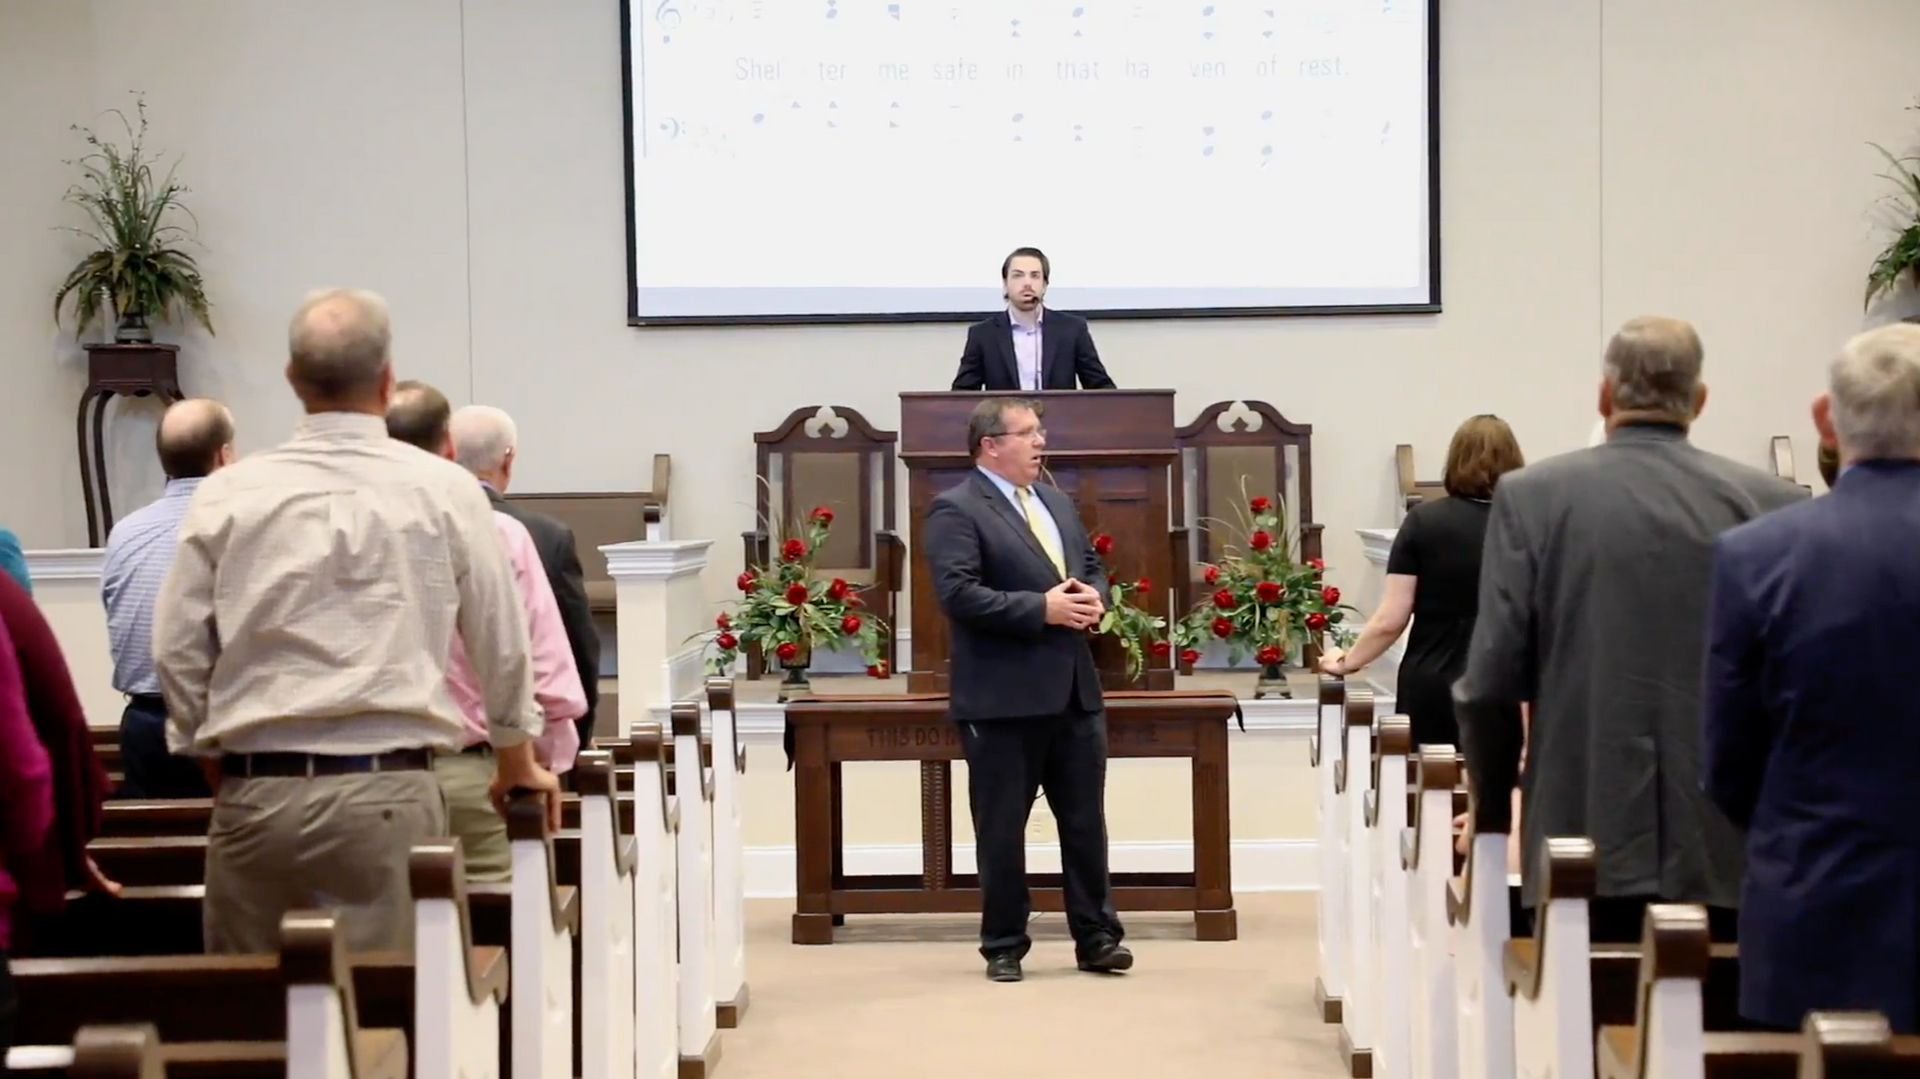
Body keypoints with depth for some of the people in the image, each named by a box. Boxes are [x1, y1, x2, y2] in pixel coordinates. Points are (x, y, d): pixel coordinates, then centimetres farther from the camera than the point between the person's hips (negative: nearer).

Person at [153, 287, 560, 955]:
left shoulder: (227, 496, 3)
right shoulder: (444, 492, 1)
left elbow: (178, 650, 6)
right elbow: (501, 645, 10)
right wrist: (517, 763, 26)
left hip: (254, 795, 2)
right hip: (387, 796, -1)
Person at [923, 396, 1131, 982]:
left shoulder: (1057, 501, 15)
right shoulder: (956, 510, -9)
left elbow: (1093, 565, 22)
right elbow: (958, 593, -19)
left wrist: (1094, 597, -2)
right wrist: (1041, 609, -20)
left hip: (1074, 688, 7)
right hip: (1003, 694, -7)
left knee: (1086, 819, 11)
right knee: (1002, 828, 4)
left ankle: (1096, 936, 20)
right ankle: (1004, 945, 15)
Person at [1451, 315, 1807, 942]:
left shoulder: (1533, 496, -3)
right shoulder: (1768, 504, -1)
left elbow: (1491, 682, -5)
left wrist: (1491, 798, 12)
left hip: (1585, 835, -1)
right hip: (1727, 844, 1)